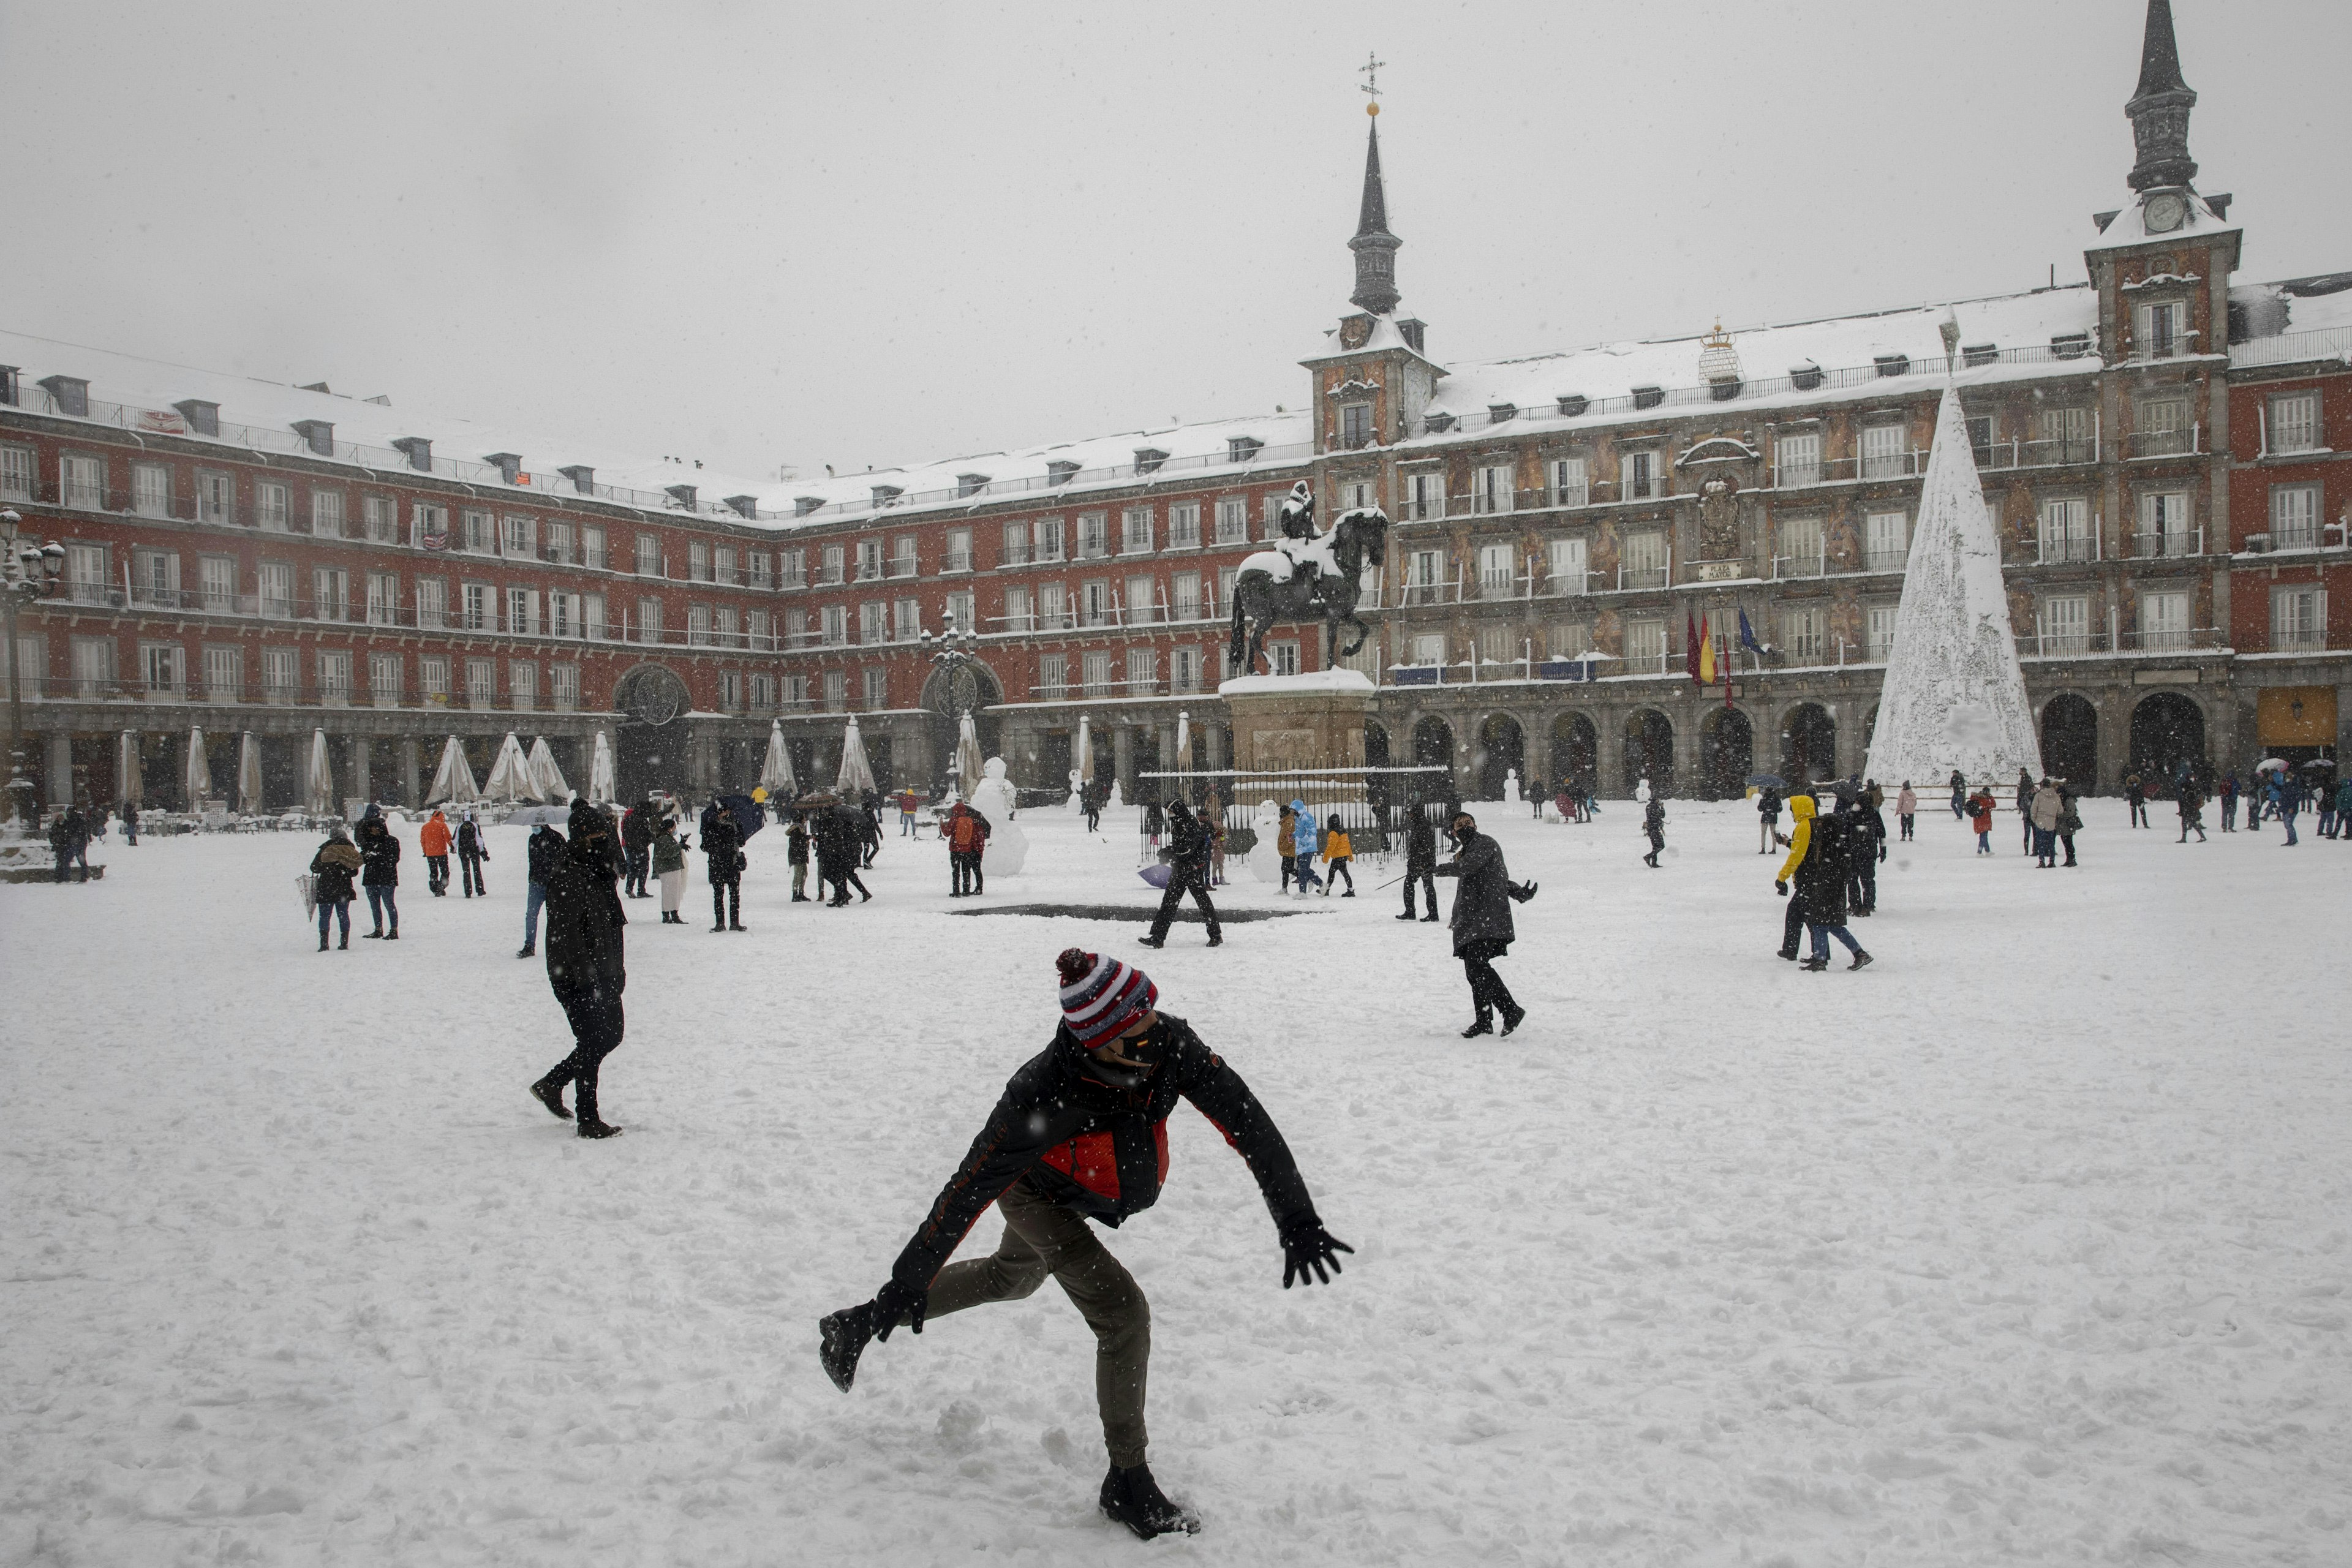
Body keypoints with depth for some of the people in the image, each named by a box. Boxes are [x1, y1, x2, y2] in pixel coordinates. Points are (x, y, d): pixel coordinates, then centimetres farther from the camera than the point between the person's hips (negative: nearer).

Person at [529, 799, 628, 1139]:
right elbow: (567, 932, -22)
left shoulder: (601, 870, 13)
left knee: (612, 1035, 14)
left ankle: (552, 1084, 29)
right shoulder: (566, 876, -17)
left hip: (603, 972, 9)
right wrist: (587, 977, -25)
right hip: (576, 976, -9)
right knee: (592, 1044, -4)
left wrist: (617, 969, 19)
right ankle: (587, 1120, 7)